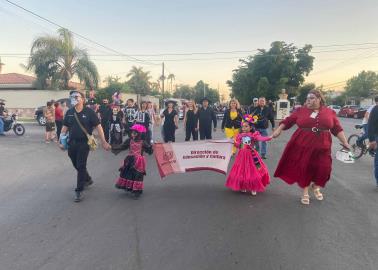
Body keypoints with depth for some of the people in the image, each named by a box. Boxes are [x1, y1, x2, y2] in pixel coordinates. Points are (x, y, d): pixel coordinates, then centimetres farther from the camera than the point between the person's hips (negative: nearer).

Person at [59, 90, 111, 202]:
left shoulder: (89, 112, -8)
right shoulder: (69, 112, 5)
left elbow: (98, 126, -8)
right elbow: (65, 127, 13)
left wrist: (103, 141, -11)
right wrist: (61, 141, 6)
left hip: (84, 143, -5)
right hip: (72, 143, 5)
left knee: (81, 166, -3)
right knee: (76, 165, 17)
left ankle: (79, 191, 8)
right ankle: (87, 179, 42)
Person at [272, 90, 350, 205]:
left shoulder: (330, 112, 4)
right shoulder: (301, 111, 2)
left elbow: (337, 129, 6)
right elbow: (288, 121, 2)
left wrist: (345, 142, 4)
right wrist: (278, 130, -7)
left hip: (321, 146, 1)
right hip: (302, 145, -1)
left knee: (322, 168, 4)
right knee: (304, 168, 4)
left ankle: (316, 187, 34)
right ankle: (305, 192, 23)